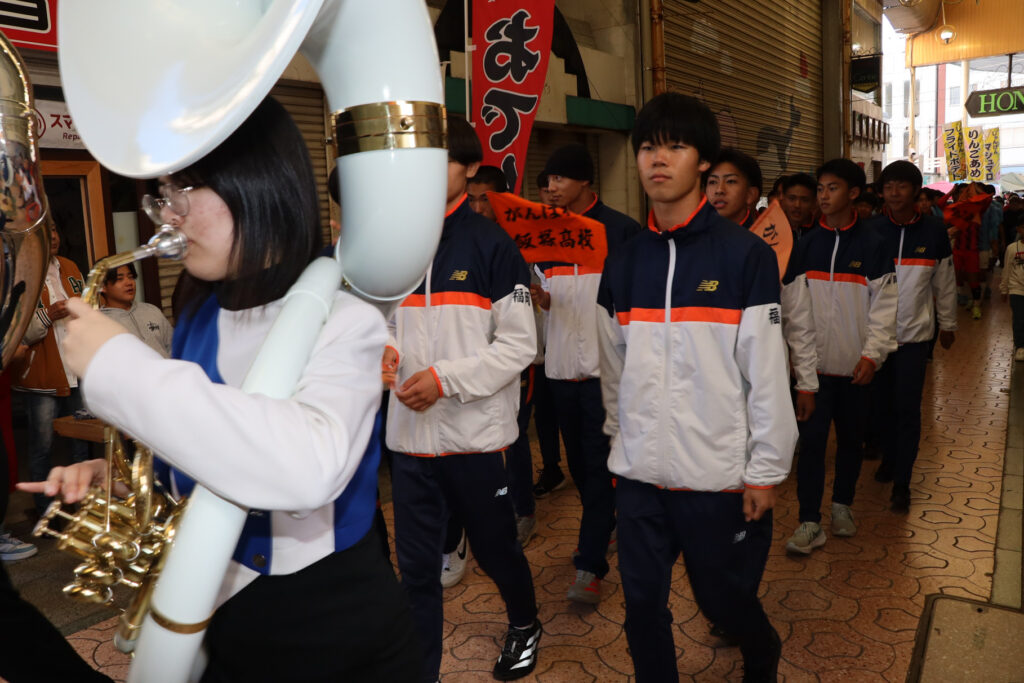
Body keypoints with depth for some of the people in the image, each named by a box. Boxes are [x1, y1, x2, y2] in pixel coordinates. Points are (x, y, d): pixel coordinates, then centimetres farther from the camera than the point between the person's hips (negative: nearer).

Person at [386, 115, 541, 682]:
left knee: (495, 549, 16)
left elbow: (519, 344, -8)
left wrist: (446, 378, -17)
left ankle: (525, 625, 45)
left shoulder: (491, 246, -6)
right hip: (409, 434, 3)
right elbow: (386, 330, 14)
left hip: (476, 433, -3)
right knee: (416, 567, 9)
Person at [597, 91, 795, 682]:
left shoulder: (746, 256, -8)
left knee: (723, 598, 14)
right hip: (638, 474, 4)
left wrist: (766, 471, -8)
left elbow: (767, 373, -9)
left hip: (719, 476, -3)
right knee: (643, 605, 12)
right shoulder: (623, 263, 5)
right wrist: (622, 442, 13)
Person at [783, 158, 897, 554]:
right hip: (814, 362, 1)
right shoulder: (806, 245, 4)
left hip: (855, 364, 0)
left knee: (851, 437, 13)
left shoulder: (872, 246, -1)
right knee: (812, 439, -3)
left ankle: (842, 504, 32)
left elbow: (884, 304, -4)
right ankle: (810, 522, 4)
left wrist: (873, 354, -12)